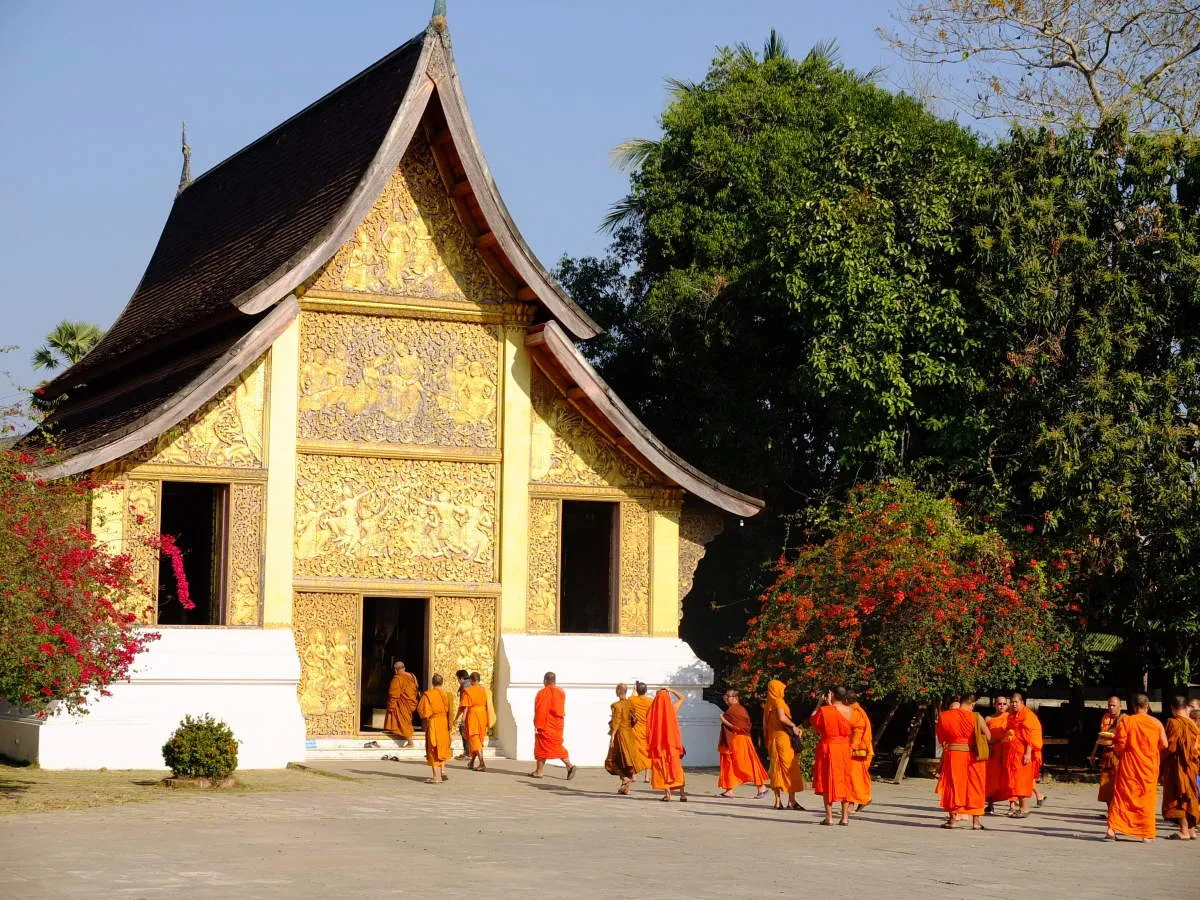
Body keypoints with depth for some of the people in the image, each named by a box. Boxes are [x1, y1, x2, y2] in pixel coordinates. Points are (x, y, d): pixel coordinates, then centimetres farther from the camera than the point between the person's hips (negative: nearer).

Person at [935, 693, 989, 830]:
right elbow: (988, 737, -4)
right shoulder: (976, 717, -9)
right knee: (974, 788, 6)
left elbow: (941, 738, 8)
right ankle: (976, 821, 6)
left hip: (952, 754, 1)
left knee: (953, 785, 10)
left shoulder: (944, 716, -1)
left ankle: (953, 819, 11)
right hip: (972, 756, -1)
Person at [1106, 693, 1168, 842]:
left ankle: (1112, 829, -5)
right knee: (1146, 798, 9)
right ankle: (1147, 833, 9)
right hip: (1149, 767, 1)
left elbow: (1119, 745, -10)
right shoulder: (1156, 723, -2)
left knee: (1121, 796, 4)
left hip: (1128, 767, -1)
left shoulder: (1125, 721, -8)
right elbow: (1164, 746, 1)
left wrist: (1118, 754, 11)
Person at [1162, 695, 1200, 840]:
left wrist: (1160, 761, -1)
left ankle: (1184, 831, -5)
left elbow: (1170, 747, -15)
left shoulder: (1173, 723, -13)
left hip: (1176, 764, -7)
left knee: (1179, 797, -2)